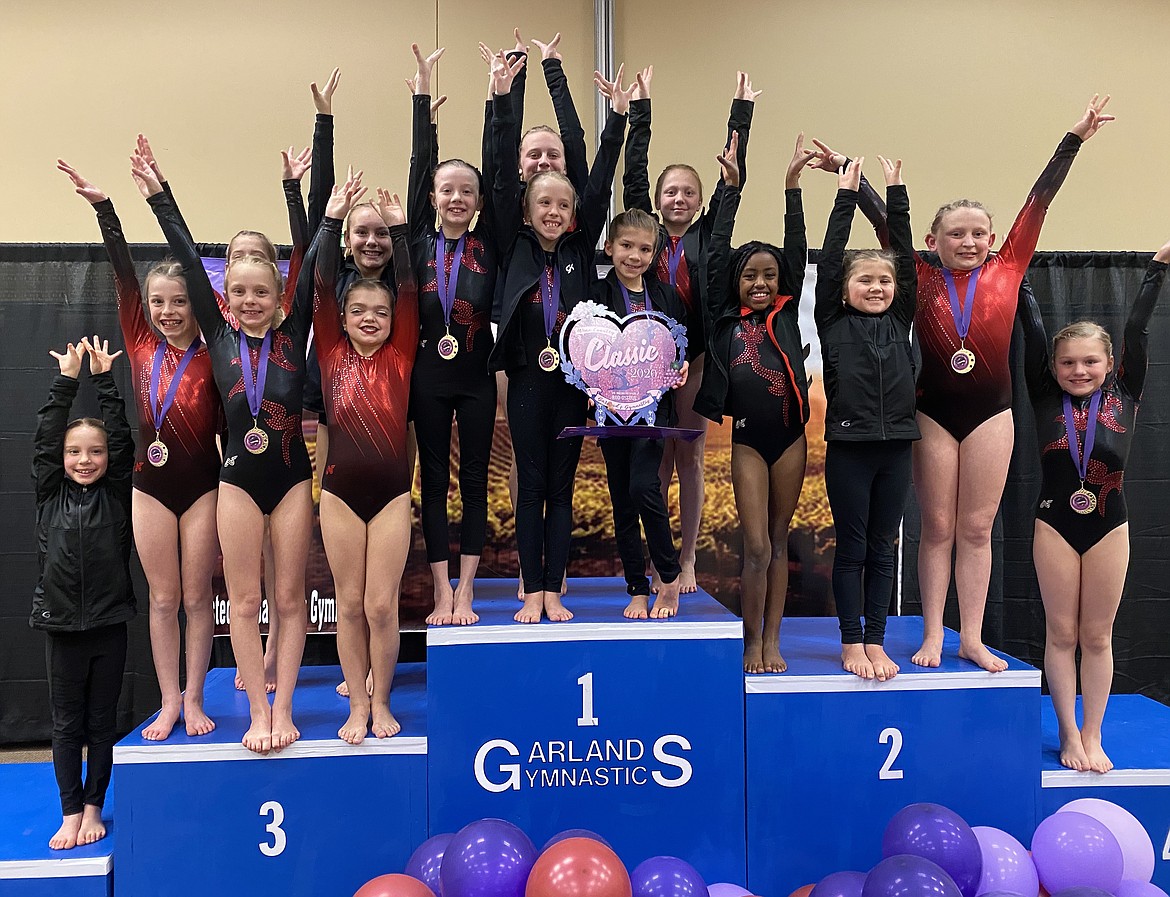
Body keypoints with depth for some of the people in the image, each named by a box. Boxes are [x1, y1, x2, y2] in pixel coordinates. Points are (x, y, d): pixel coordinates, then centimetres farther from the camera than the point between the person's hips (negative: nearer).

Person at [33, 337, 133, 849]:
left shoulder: (116, 494, 1)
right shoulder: (50, 494, 4)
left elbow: (122, 437, -6)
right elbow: (44, 439, -2)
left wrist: (104, 379, -4)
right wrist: (66, 381, -3)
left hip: (108, 624, -1)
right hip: (61, 624, 1)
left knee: (103, 722, 9)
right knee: (66, 724, 9)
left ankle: (93, 808, 23)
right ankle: (71, 813, 20)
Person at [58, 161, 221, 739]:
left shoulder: (211, 354, -3)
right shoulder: (142, 345, 2)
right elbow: (123, 275, -2)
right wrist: (102, 207, -6)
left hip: (202, 484, -3)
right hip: (151, 482, 3)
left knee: (196, 597, 6)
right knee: (162, 599, 9)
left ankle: (193, 699, 19)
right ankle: (169, 702, 20)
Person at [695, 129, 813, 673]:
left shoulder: (786, 314, 6)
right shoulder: (725, 318, 2)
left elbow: (797, 251, 0)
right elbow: (716, 252, -3)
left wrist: (792, 185, -5)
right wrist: (731, 185, -6)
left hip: (790, 435, 2)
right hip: (747, 438, -2)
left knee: (778, 541, 9)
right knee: (756, 547, -3)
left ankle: (772, 640, 18)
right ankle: (752, 642, 13)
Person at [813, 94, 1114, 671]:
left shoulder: (1007, 270, 3)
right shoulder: (922, 277, 0)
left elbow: (1038, 201, 4)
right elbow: (882, 218, 1)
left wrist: (1075, 138, 7)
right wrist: (845, 171, 1)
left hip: (991, 411, 1)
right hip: (933, 411, -1)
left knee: (977, 530, 6)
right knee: (937, 529, 6)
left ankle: (972, 638, 14)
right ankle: (933, 635, 13)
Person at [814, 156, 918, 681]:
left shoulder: (900, 320, 10)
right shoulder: (834, 321, 2)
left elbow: (905, 253, 7)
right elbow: (829, 257, -3)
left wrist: (896, 194, 7)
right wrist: (846, 195, 0)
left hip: (894, 446, 3)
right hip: (848, 446, -3)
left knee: (882, 548, 9)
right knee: (851, 548, 4)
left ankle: (875, 642, 17)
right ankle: (852, 644, 14)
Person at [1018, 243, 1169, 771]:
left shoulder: (1124, 394, 2)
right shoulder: (1046, 396, -1)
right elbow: (1033, 327, -2)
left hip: (1109, 524, 1)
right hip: (1055, 524, -1)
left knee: (1097, 636, 8)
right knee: (1061, 633, 6)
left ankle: (1092, 737, 19)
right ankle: (1069, 735, 16)